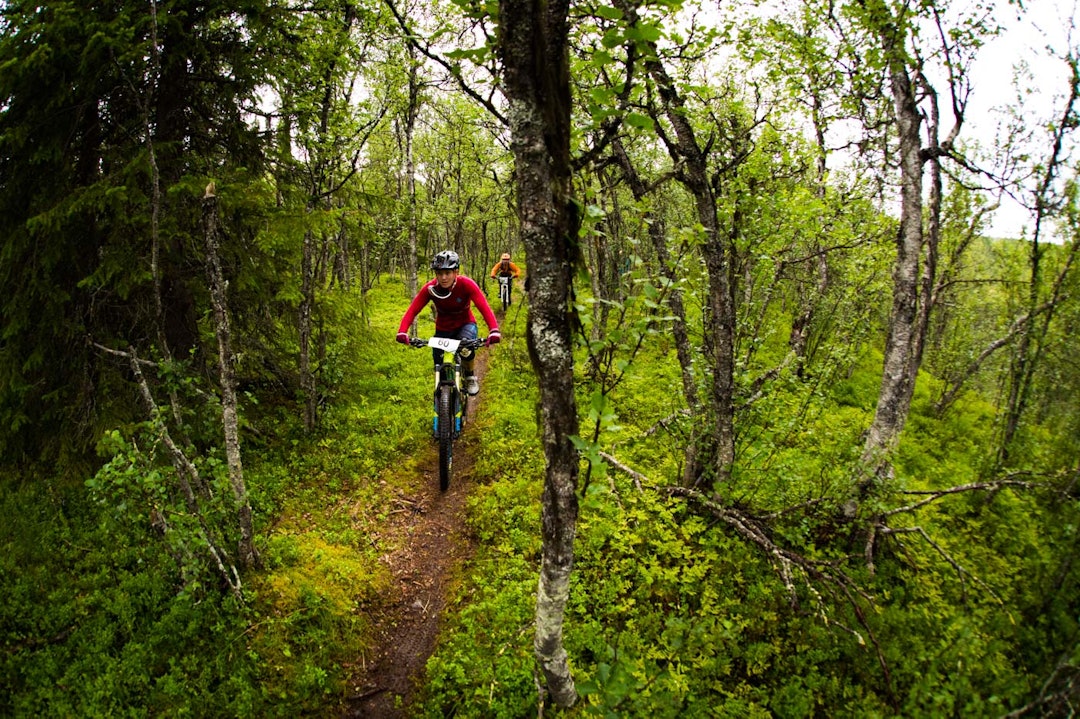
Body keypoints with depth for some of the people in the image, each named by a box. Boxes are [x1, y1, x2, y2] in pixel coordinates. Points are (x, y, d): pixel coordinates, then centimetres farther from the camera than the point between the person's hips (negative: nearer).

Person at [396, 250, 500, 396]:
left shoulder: (466, 285, -27)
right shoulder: (430, 288, -22)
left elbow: (484, 308, -36)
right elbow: (412, 310, -26)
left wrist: (494, 331, -53)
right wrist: (402, 332, -44)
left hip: (465, 324, -2)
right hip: (443, 328, 2)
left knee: (466, 348, -32)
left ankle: (470, 377, -3)